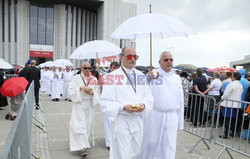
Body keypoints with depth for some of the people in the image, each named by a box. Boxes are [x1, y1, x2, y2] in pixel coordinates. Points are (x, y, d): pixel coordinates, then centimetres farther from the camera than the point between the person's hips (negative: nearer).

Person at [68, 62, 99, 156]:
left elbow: (97, 93, 9)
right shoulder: (76, 78, 0)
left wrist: (92, 92, -11)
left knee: (87, 124, 9)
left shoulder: (94, 79, 7)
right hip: (79, 103, -3)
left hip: (90, 104, 3)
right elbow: (71, 90, -9)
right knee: (80, 124, -10)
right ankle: (83, 147, -6)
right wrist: (81, 87, -18)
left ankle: (83, 144, 27)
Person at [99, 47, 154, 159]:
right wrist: (123, 108, -22)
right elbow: (105, 102, -10)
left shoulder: (141, 76, 9)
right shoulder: (113, 76, -8)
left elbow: (149, 97, 11)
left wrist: (144, 105, -9)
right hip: (121, 121, -5)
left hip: (138, 120, 5)